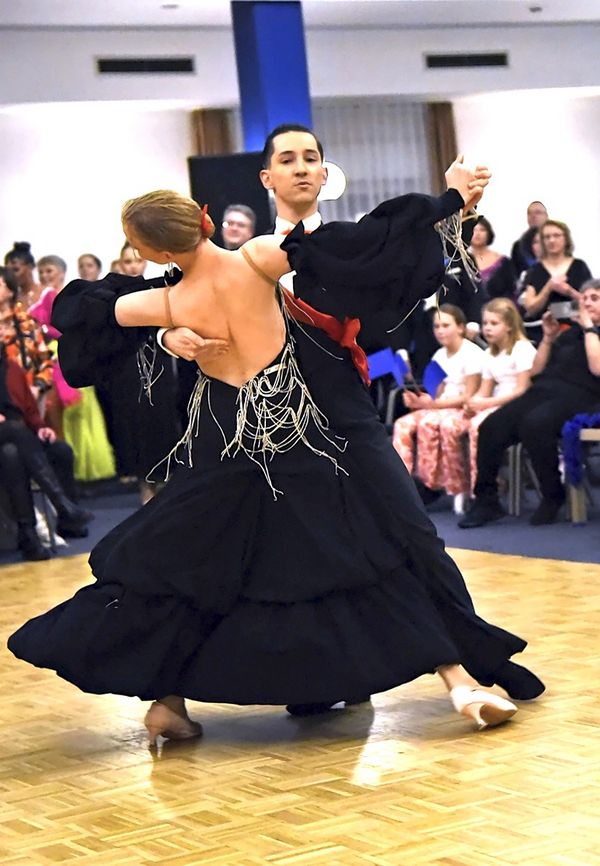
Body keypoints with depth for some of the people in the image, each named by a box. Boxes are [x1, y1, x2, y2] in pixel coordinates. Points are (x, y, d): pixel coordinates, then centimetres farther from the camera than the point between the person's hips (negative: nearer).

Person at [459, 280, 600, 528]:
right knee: (491, 427, -19)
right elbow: (535, 370, 27)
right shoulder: (570, 333, 28)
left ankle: (553, 497, -20)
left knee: (534, 424, -38)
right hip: (544, 390, 7)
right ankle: (485, 500, -16)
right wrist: (549, 337, 16)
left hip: (578, 396, -6)